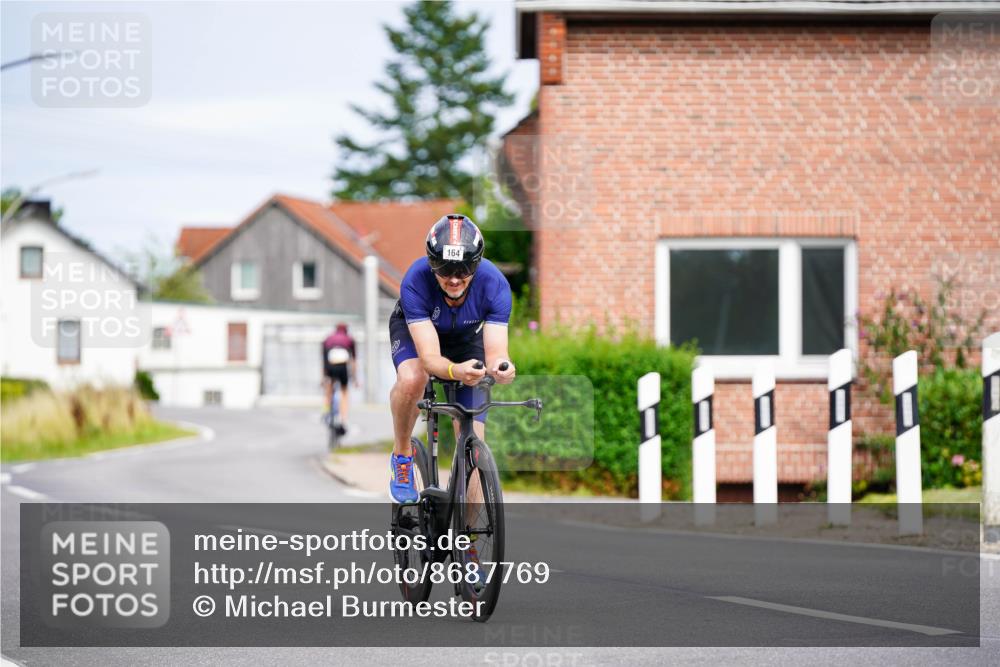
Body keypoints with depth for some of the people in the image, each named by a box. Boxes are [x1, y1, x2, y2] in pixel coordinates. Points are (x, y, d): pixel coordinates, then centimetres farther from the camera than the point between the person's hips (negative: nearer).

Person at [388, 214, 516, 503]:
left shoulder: (494, 284, -34)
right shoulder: (416, 281, -39)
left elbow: (495, 352, -35)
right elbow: (429, 357, -43)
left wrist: (500, 367, -59)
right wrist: (456, 371, -64)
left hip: (466, 337, 2)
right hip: (414, 328, -2)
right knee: (412, 379, -37)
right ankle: (402, 454, -9)